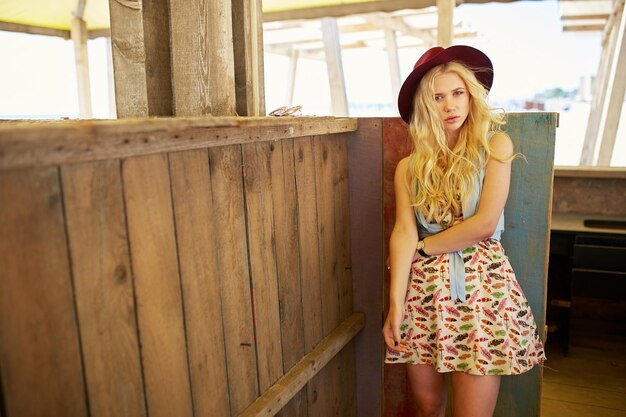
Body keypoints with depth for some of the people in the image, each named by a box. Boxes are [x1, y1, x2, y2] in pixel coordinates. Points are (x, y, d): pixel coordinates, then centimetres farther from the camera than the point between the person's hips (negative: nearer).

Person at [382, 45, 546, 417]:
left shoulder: (496, 145, 0)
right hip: (424, 289, 2)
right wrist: (396, 304, -14)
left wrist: (423, 246, -2)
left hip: (481, 286, -2)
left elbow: (485, 223, -10)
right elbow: (403, 232, -5)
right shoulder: (410, 167, 6)